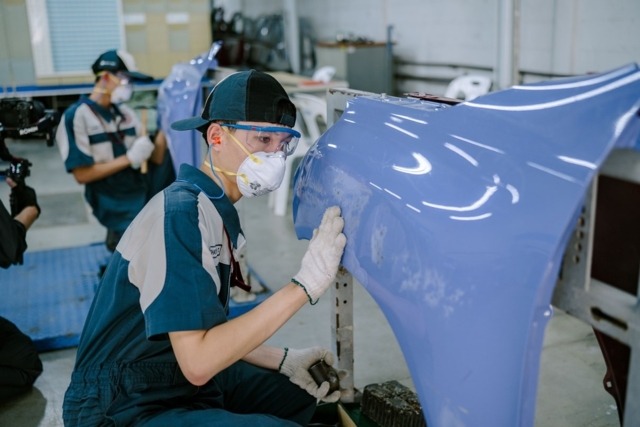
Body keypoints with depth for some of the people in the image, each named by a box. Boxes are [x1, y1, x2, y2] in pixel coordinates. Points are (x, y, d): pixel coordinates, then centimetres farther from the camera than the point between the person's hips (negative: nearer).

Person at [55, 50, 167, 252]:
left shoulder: (125, 113, 5)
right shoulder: (77, 116, -13)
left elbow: (156, 158, 4)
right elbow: (82, 174, -17)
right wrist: (129, 158, -20)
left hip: (142, 203, 6)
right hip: (116, 211, -6)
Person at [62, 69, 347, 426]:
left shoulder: (217, 212, 5)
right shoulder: (181, 214, -24)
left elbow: (208, 334, 7)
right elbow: (198, 362, -29)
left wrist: (284, 361, -2)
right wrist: (305, 285, -30)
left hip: (184, 380, 9)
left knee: (306, 392, 15)